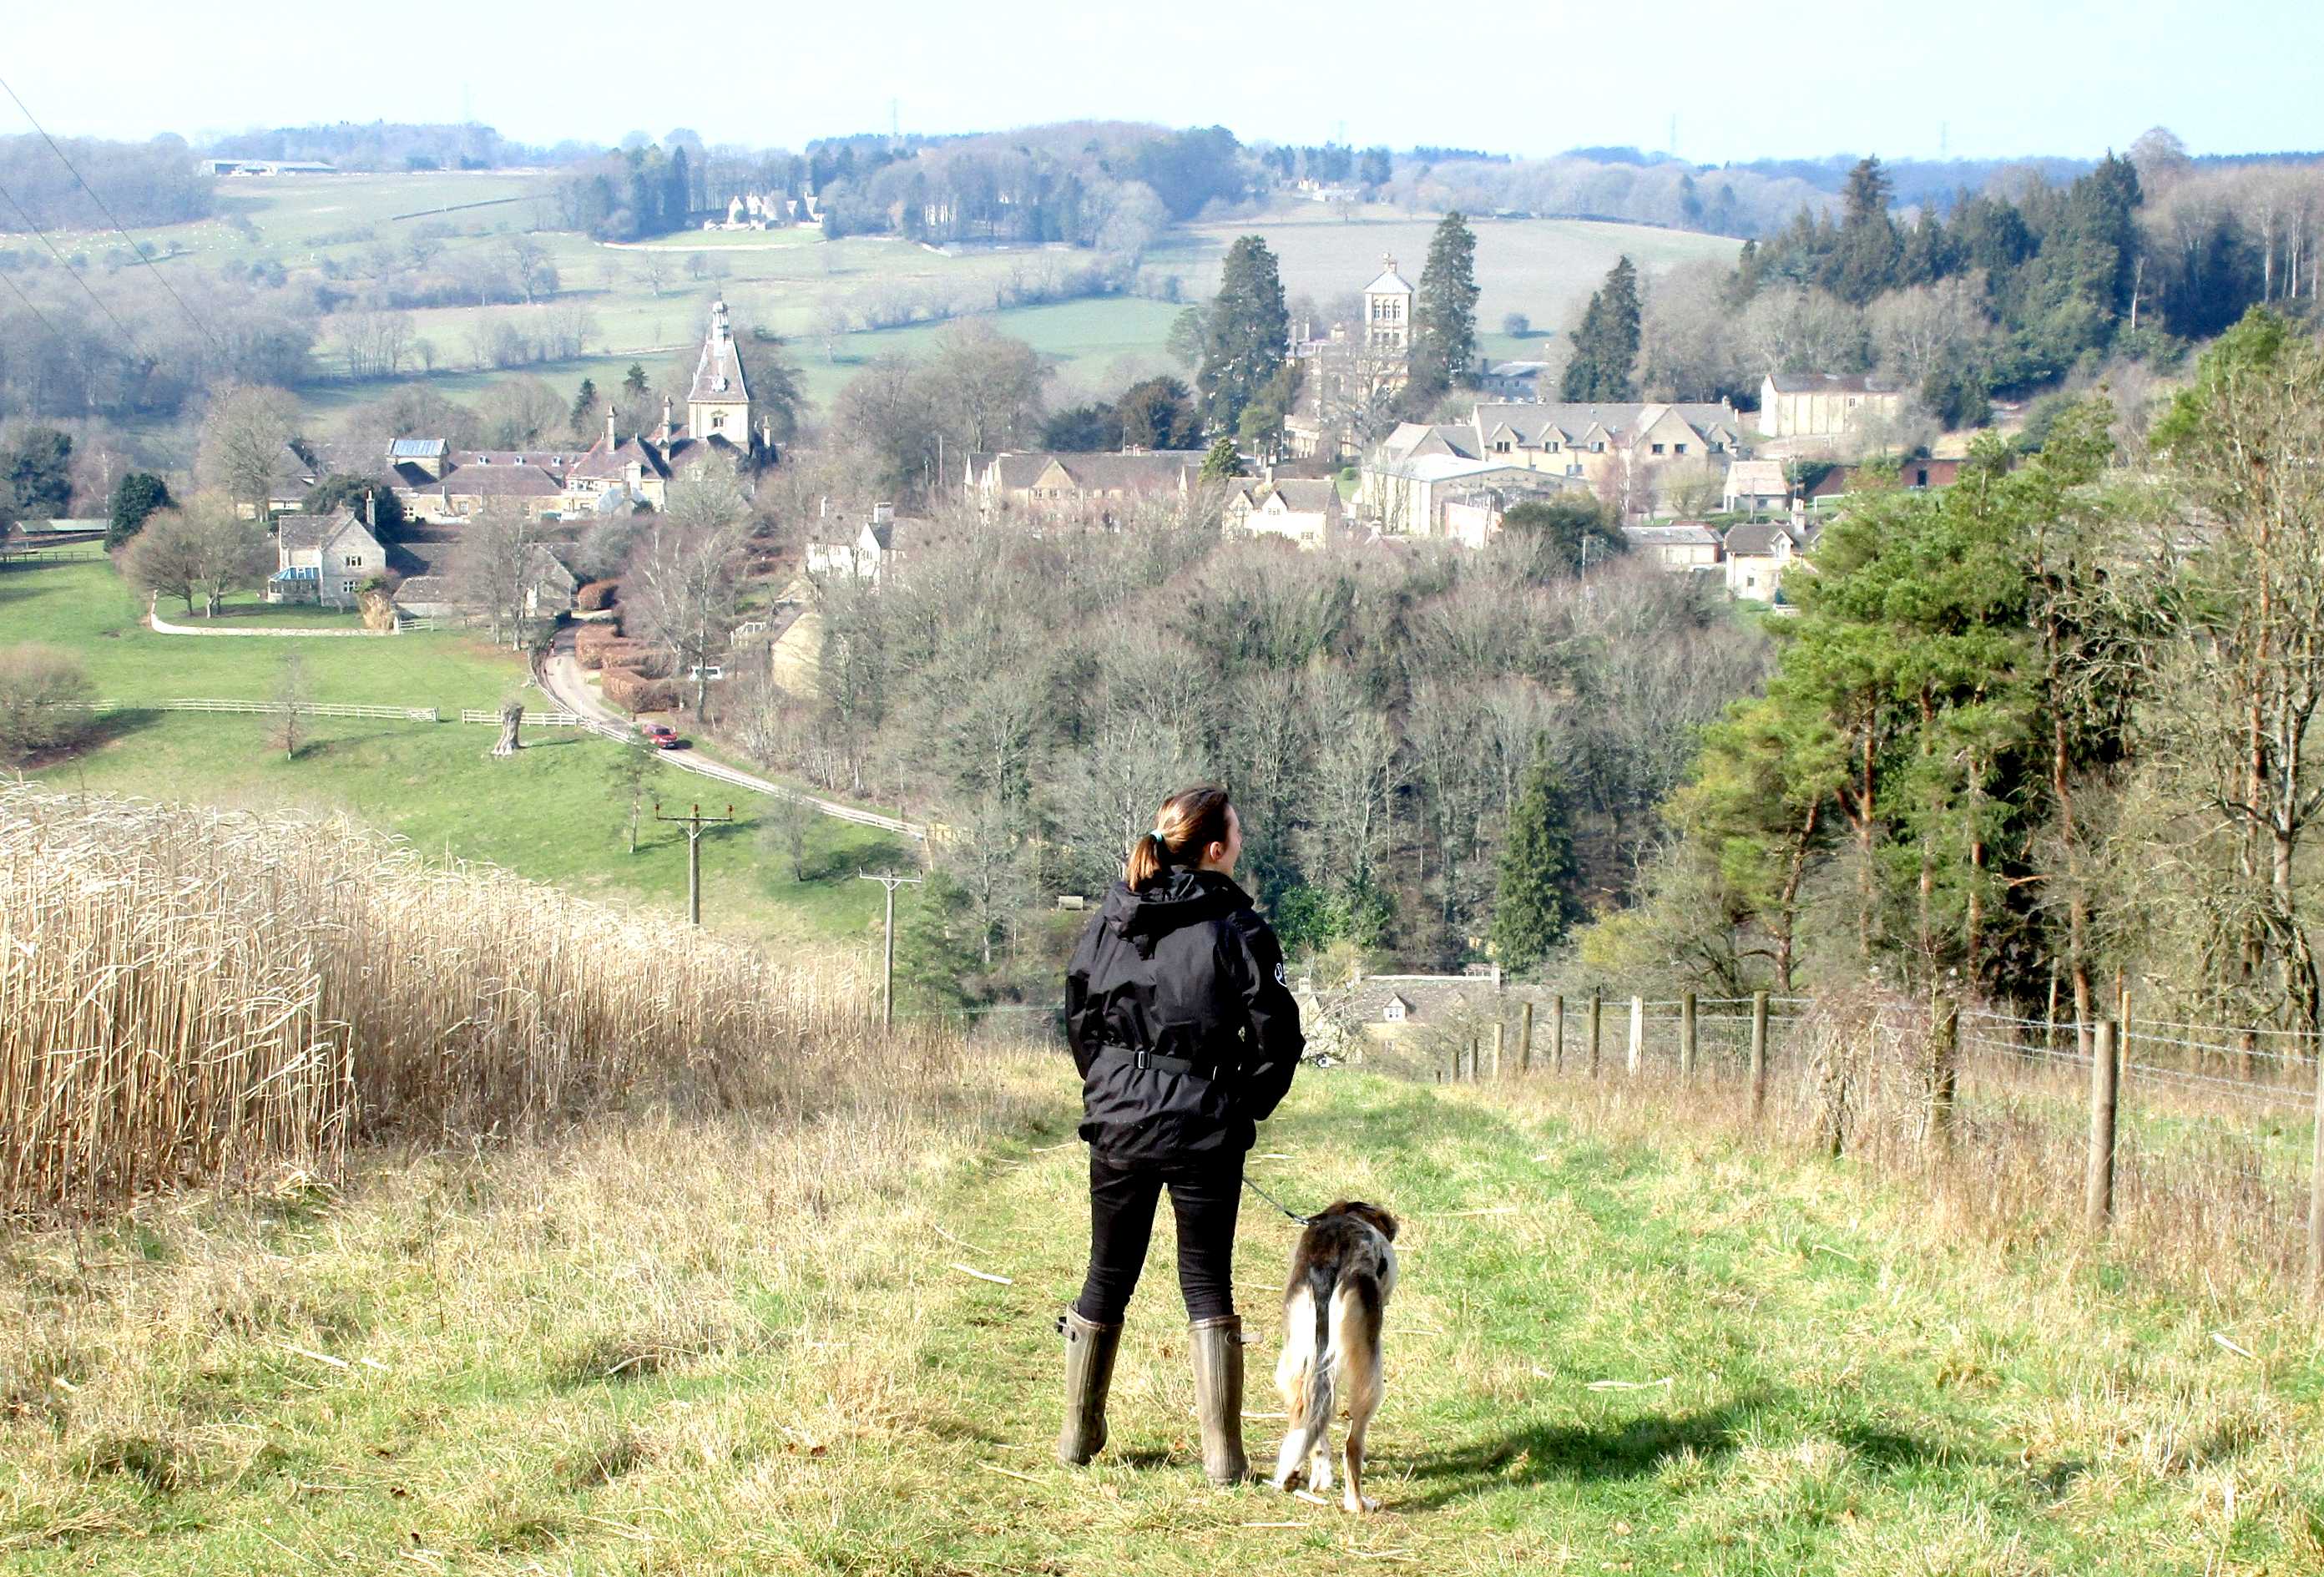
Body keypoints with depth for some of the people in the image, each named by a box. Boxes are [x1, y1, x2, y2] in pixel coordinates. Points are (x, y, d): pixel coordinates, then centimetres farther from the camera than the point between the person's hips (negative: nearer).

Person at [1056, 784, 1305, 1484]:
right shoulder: (1236, 928, -11)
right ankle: (1223, 1456, 5)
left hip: (1118, 1126, 3)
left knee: (1106, 1279, 17)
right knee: (1208, 1287, 5)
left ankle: (1078, 1435, 26)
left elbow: (1079, 1018, 10)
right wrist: (1246, 1108, 7)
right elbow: (1275, 1035, -9)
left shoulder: (1109, 920, 2)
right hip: (1206, 1132, -3)